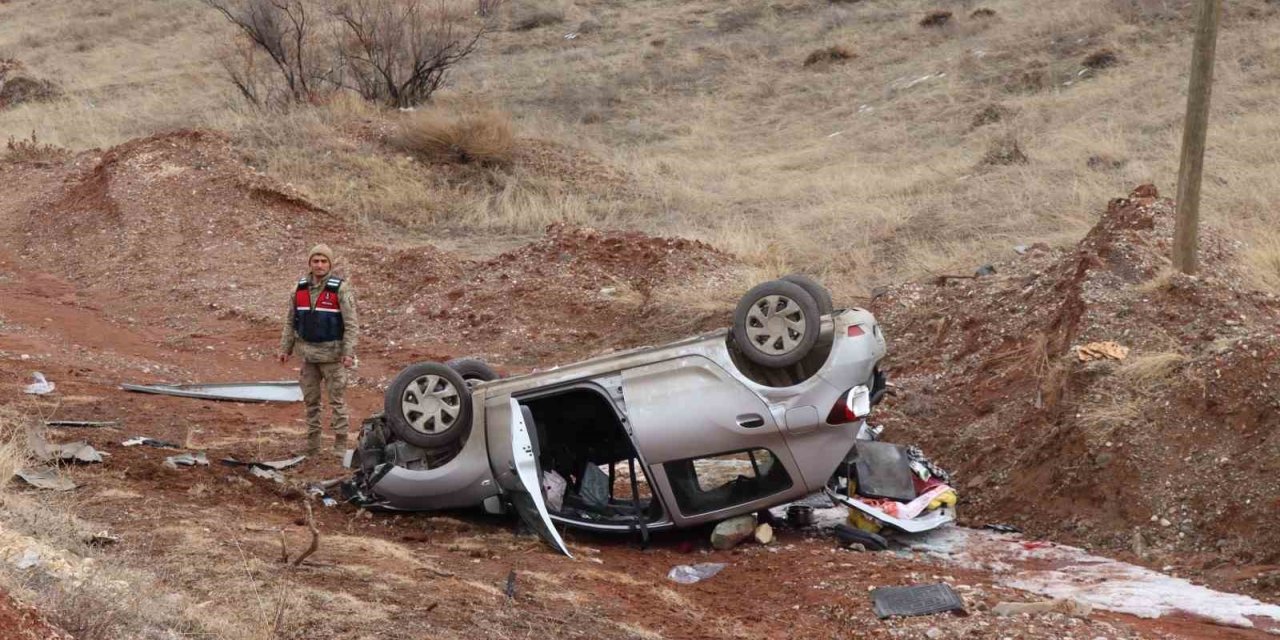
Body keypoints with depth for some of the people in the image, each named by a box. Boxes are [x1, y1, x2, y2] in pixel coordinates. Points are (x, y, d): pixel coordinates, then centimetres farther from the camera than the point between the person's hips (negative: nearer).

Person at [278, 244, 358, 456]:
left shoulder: (341, 289, -9)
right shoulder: (300, 288, 6)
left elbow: (351, 324, -12)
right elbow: (290, 321, 14)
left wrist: (349, 353, -19)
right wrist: (285, 348, 10)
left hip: (332, 354, -5)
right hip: (308, 353, 5)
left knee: (337, 399, -3)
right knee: (311, 399, 12)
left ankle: (340, 444, 1)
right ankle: (312, 443, 21)